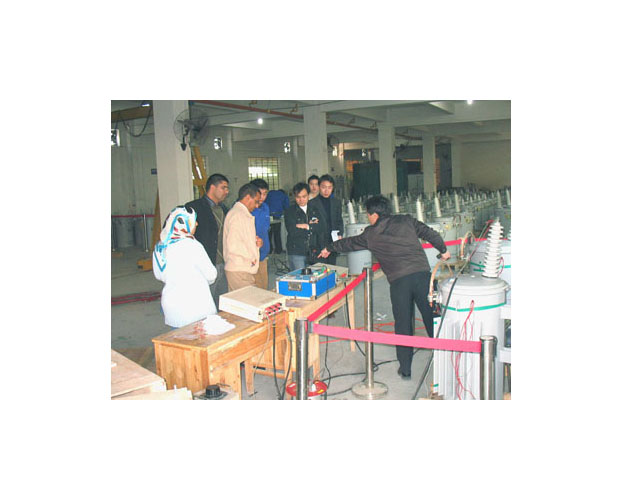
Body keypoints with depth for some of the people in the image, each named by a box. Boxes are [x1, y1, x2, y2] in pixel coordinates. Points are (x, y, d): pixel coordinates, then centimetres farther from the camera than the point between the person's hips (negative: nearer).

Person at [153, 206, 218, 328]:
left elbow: (159, 275, 15)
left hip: (169, 304, 7)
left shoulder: (160, 247, 2)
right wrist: (202, 280, 11)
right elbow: (211, 275, -10)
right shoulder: (192, 246, -18)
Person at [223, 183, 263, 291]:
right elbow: (233, 245, -23)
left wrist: (256, 242, 7)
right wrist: (251, 257, -11)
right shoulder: (237, 214, -13)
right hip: (239, 271, -10)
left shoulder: (244, 214, 20)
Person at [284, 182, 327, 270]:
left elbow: (322, 228, -1)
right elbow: (292, 231, -14)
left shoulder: (315, 210, 11)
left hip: (313, 253, 3)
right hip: (296, 254, -3)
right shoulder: (290, 212, -1)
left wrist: (306, 226, -11)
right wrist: (312, 227, -7)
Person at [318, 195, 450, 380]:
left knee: (403, 323, 8)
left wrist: (329, 248, 42)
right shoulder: (406, 221, 15)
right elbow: (429, 233, 14)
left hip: (399, 280, -2)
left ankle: (405, 368, 15)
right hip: (422, 273, 2)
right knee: (431, 317, 11)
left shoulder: (370, 234, 13)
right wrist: (443, 250, 29)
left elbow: (350, 243, 26)